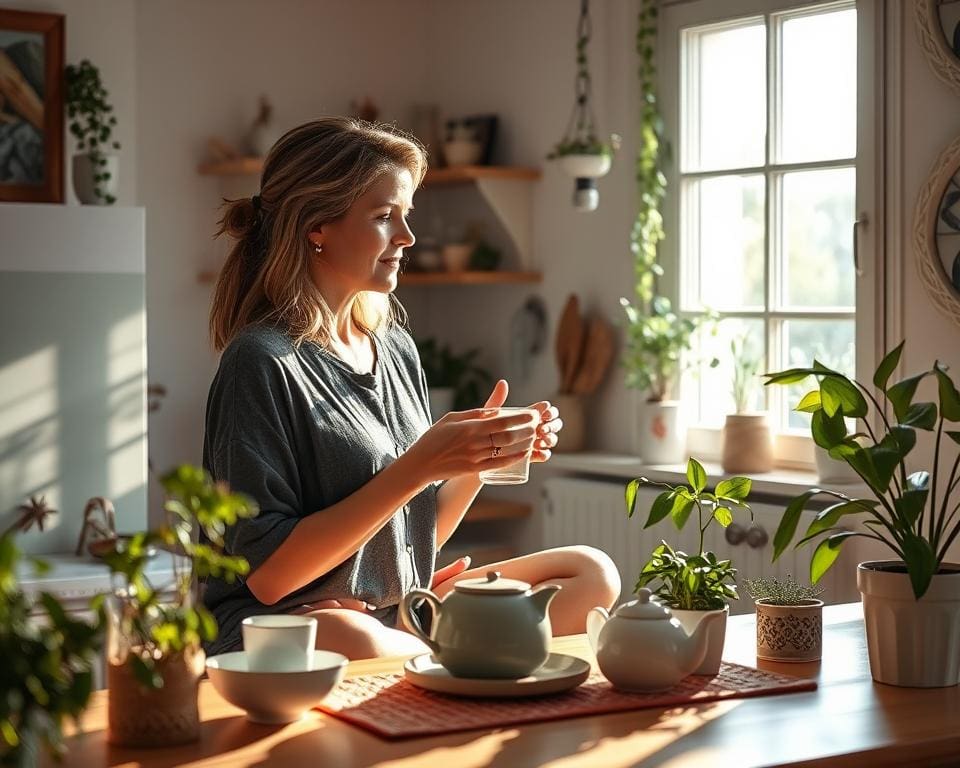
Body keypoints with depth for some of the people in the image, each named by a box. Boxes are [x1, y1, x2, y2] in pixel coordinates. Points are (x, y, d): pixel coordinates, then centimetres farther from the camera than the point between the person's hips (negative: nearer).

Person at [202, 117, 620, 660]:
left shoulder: (397, 348, 11)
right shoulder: (263, 361, -12)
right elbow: (269, 575, -17)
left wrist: (480, 459, -3)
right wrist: (419, 467, -20)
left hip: (401, 614, 8)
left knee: (592, 573, -1)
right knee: (349, 640, -40)